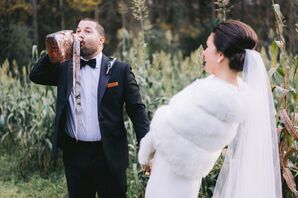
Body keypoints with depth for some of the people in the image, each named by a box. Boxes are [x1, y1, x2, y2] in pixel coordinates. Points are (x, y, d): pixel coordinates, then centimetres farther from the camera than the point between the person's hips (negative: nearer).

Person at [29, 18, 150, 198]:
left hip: (109, 154, -3)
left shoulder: (119, 69, -1)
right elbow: (36, 76, 2)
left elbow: (136, 109, -3)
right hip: (74, 153, 3)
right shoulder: (65, 67, 10)